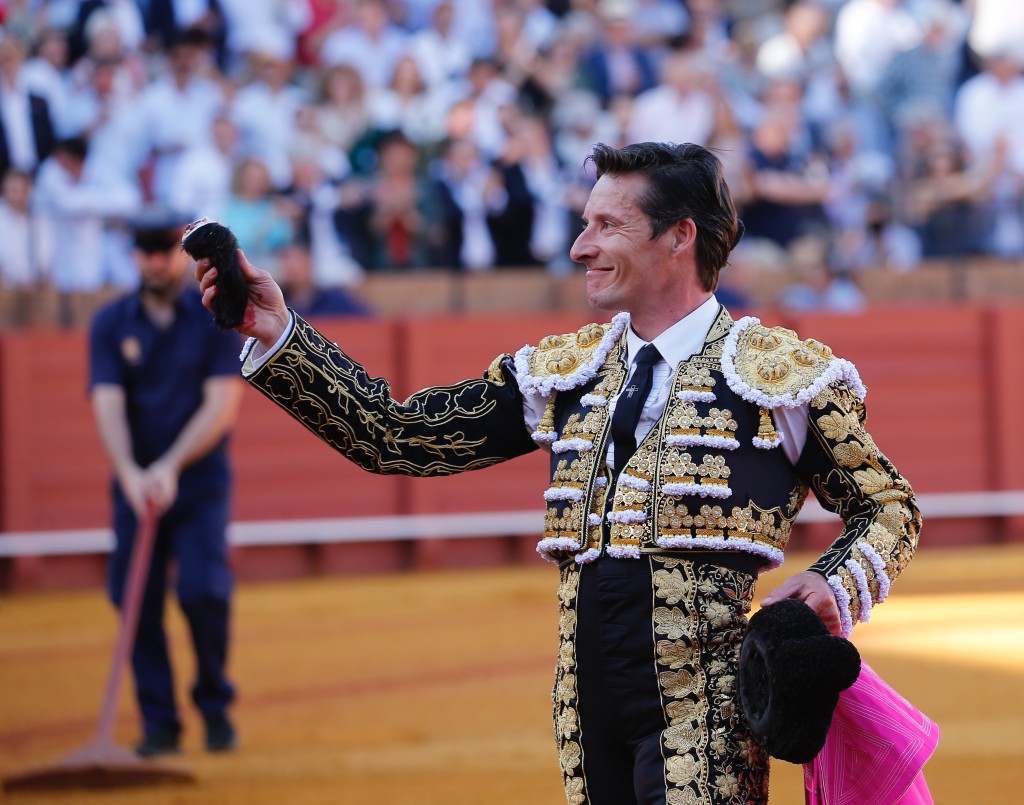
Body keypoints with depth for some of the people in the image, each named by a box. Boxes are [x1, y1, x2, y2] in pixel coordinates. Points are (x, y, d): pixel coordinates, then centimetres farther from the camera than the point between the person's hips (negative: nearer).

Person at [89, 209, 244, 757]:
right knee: (137, 599, -3)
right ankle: (158, 721, 7)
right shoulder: (110, 324, 3)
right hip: (136, 481, 2)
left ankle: (215, 705, 6)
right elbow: (107, 405, -7)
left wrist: (171, 468, -21)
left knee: (203, 590, -15)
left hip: (201, 480, -2)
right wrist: (129, 475, -24)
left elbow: (222, 404, -9)